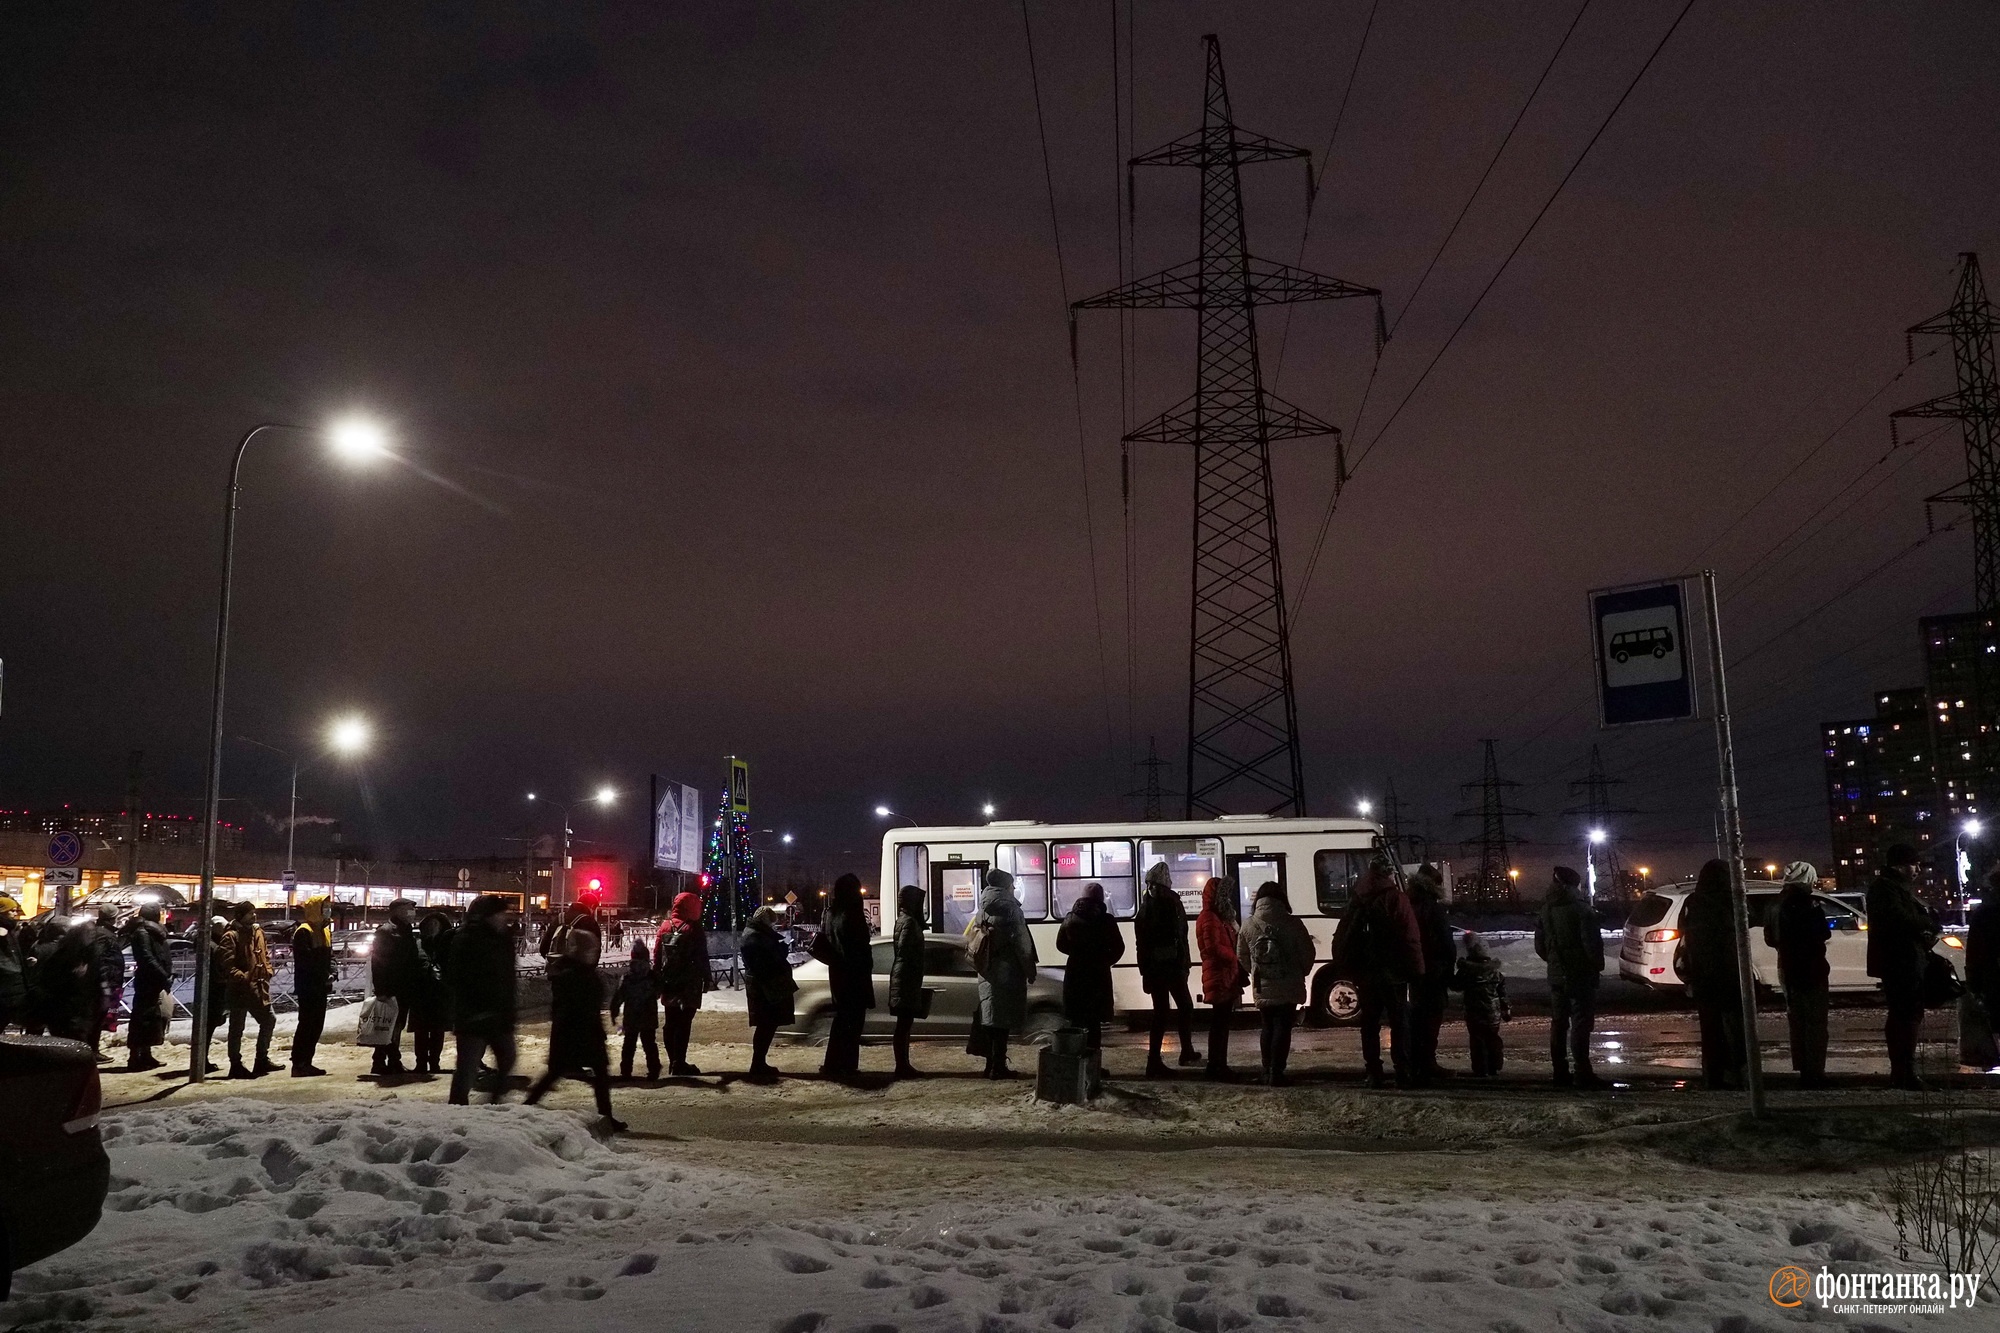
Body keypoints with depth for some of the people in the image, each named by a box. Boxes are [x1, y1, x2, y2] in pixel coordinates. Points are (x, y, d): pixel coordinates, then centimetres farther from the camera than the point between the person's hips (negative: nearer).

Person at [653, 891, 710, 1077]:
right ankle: (679, 1064, -7)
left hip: (668, 985, 6)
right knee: (684, 1024, -5)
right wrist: (706, 979, 0)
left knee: (670, 1023, 12)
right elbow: (702, 958, -10)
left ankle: (673, 1061, 18)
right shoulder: (694, 930, -9)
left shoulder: (665, 927, 6)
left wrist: (657, 981, 15)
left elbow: (657, 956, 9)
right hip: (689, 985, -6)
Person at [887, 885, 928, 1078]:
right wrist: (914, 968, -14)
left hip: (905, 980, 10)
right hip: (907, 979, -10)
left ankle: (903, 1065, 17)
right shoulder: (909, 922, -14)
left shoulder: (904, 920, 16)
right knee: (904, 1024, -7)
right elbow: (904, 949, -25)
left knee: (905, 1024, 12)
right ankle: (902, 1066, -6)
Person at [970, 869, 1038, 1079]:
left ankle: (991, 1064, 16)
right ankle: (998, 1067, -3)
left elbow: (974, 939, 12)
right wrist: (1029, 968, -6)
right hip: (1007, 972, -7)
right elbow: (1021, 943, -15)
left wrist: (982, 965, 17)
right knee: (1002, 1021, -4)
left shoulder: (984, 910, 10)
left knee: (991, 1019, 12)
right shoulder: (1010, 909, -12)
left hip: (987, 972, 7)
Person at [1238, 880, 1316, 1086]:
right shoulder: (1292, 923, -9)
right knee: (1283, 1027, 0)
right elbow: (1307, 953, -4)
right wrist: (1301, 973, 14)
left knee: (1268, 1027, 15)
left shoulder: (1249, 926, -1)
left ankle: (1268, 1071, 18)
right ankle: (1276, 1073, -4)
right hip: (1287, 987, -3)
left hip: (1262, 989, 3)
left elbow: (1242, 955, 8)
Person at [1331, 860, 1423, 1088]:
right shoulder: (1395, 898, -7)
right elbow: (1410, 938, -13)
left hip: (1364, 973, 5)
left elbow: (1341, 939, 14)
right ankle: (1402, 1074, -5)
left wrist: (1347, 970, 17)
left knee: (1369, 1025, 9)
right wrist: (1415, 969, -9)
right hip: (1392, 973, -5)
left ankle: (1373, 1074, 7)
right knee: (1399, 1023, -1)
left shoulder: (1356, 901, 11)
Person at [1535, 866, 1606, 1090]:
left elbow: (1540, 947, 13)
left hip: (1556, 976, 6)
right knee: (1580, 1023, -7)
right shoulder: (1581, 909, -12)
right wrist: (1598, 964, -2)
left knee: (1558, 1023, 10)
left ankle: (1559, 1072, 12)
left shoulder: (1545, 912, 10)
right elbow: (1592, 943, -16)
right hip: (1581, 976, -6)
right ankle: (1583, 1074, -11)